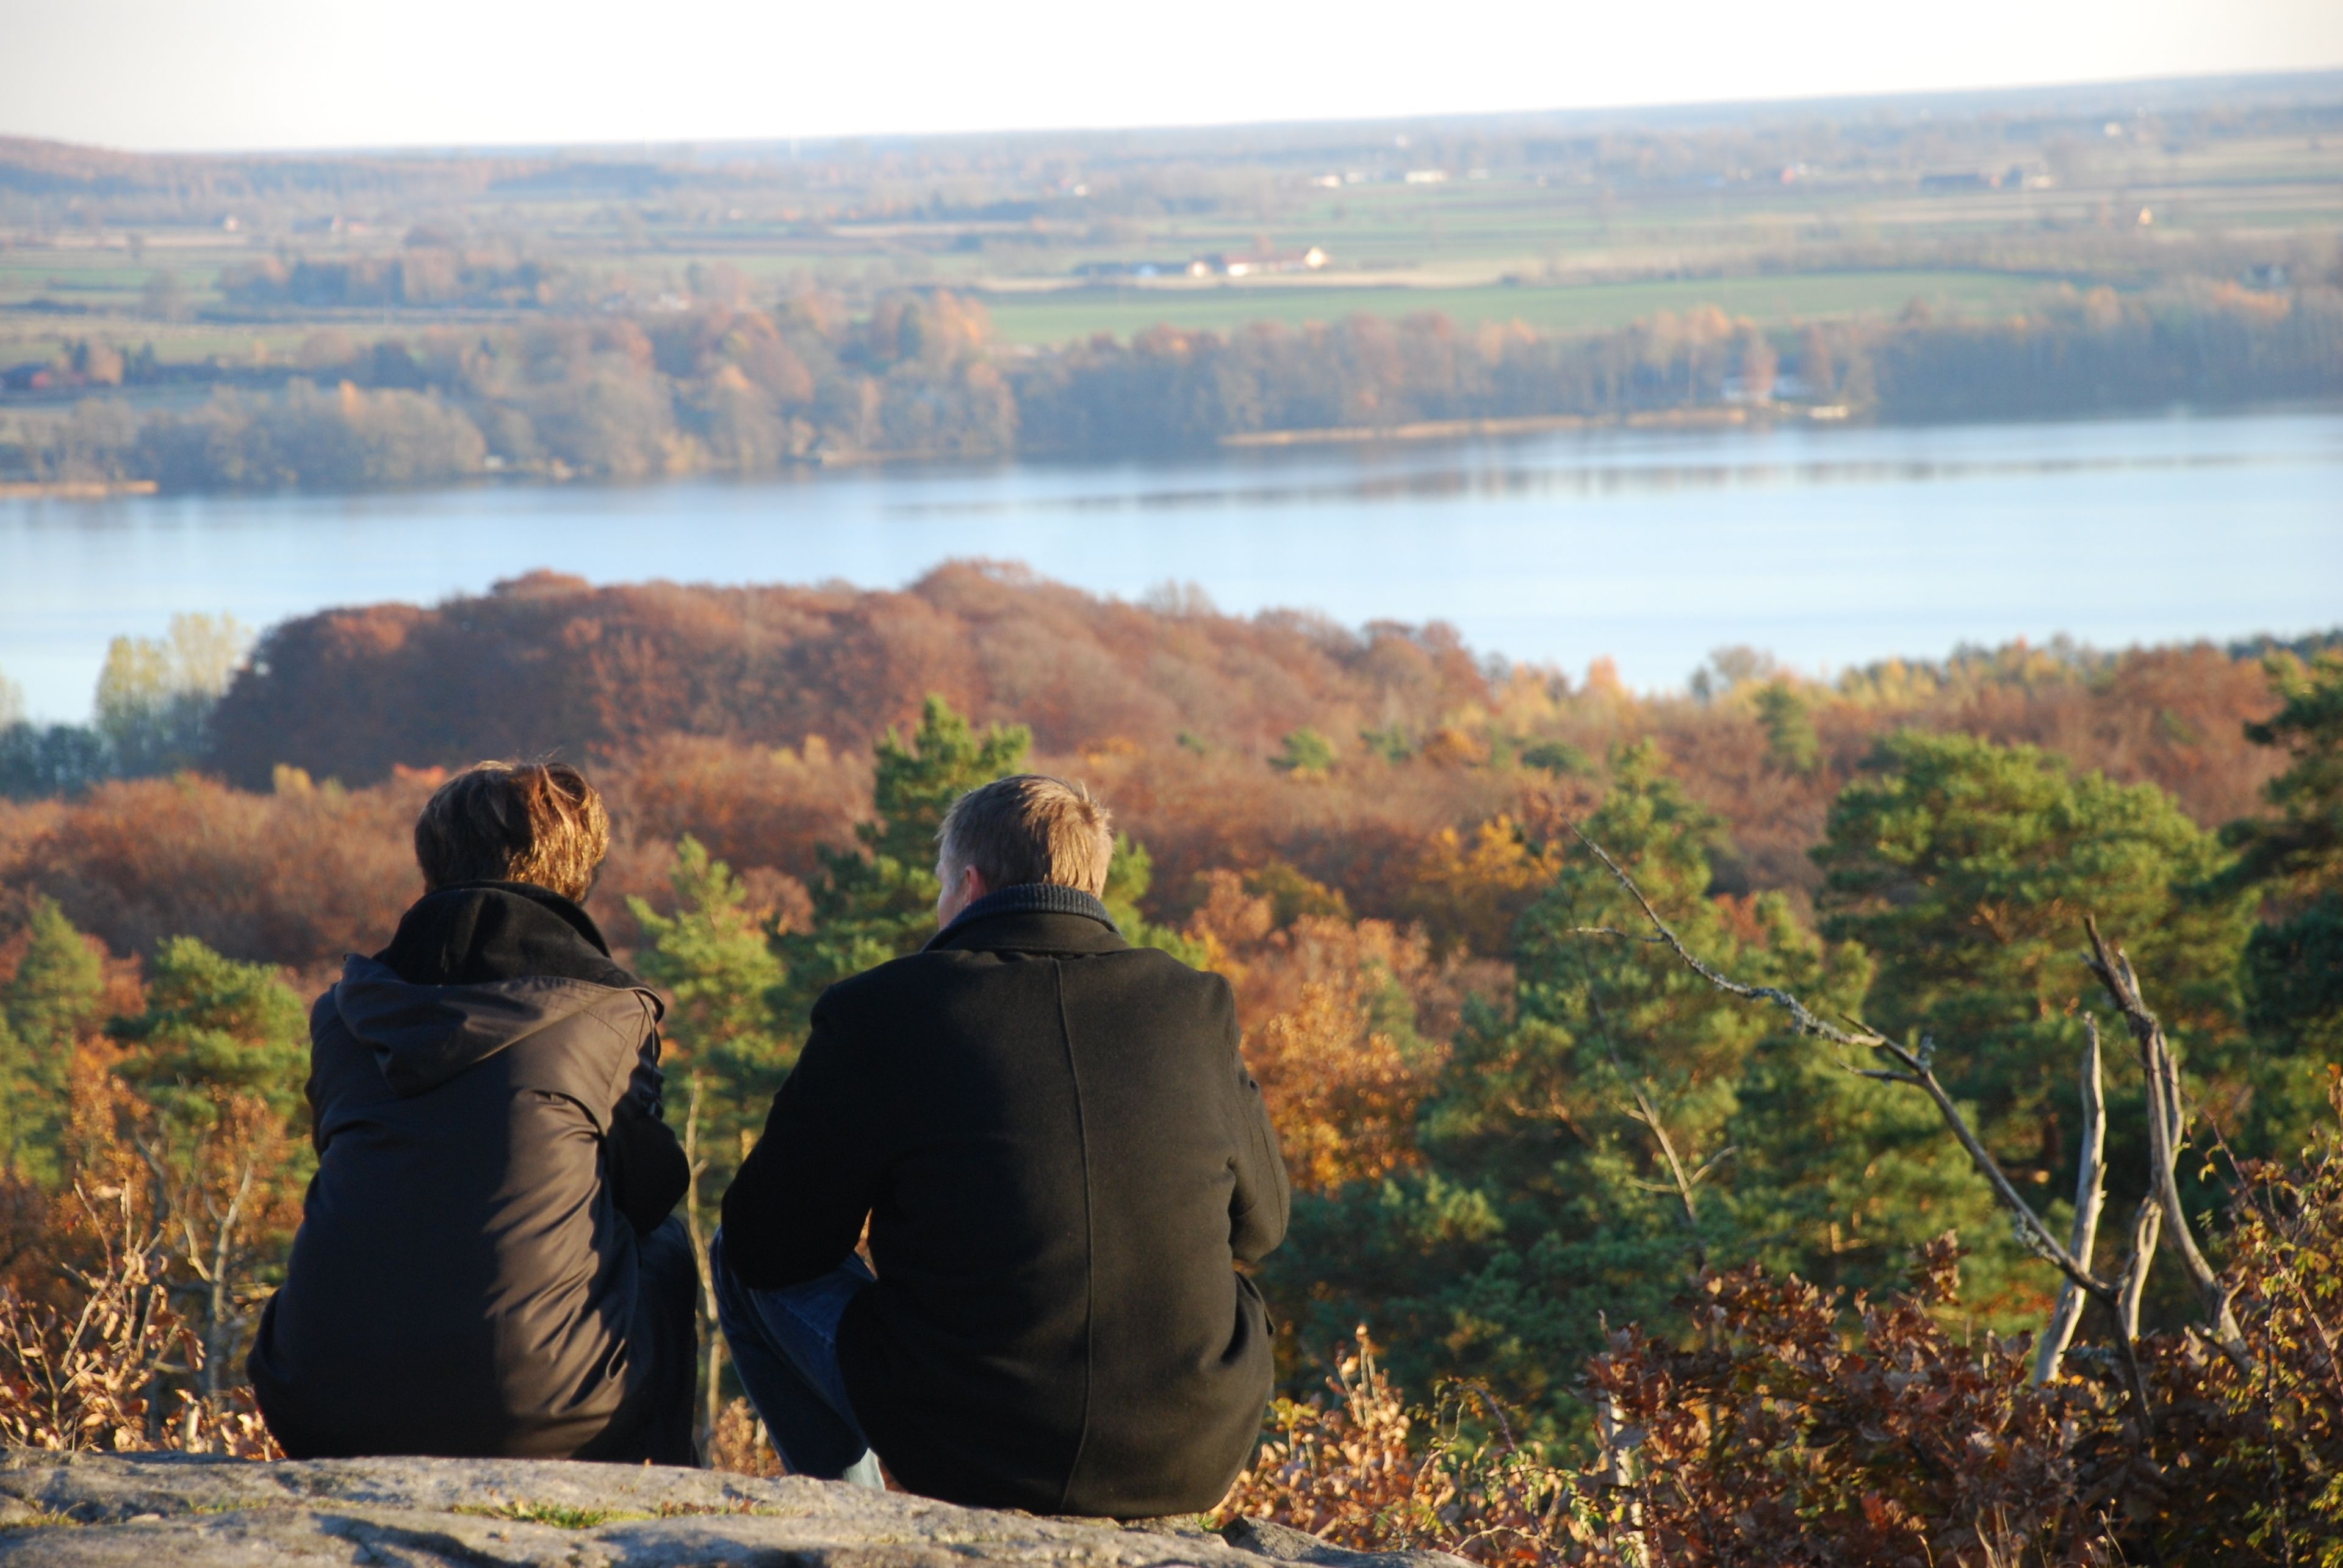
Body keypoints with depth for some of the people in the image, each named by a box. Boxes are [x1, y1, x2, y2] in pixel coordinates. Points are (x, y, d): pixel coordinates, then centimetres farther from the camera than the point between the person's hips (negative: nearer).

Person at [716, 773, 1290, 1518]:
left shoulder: (879, 1010, -7)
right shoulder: (1194, 1005, 1)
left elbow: (767, 1248, 1)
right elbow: (1259, 1224, 16)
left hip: (965, 1455, -3)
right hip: (1190, 1467, 3)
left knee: (738, 1262, 21)